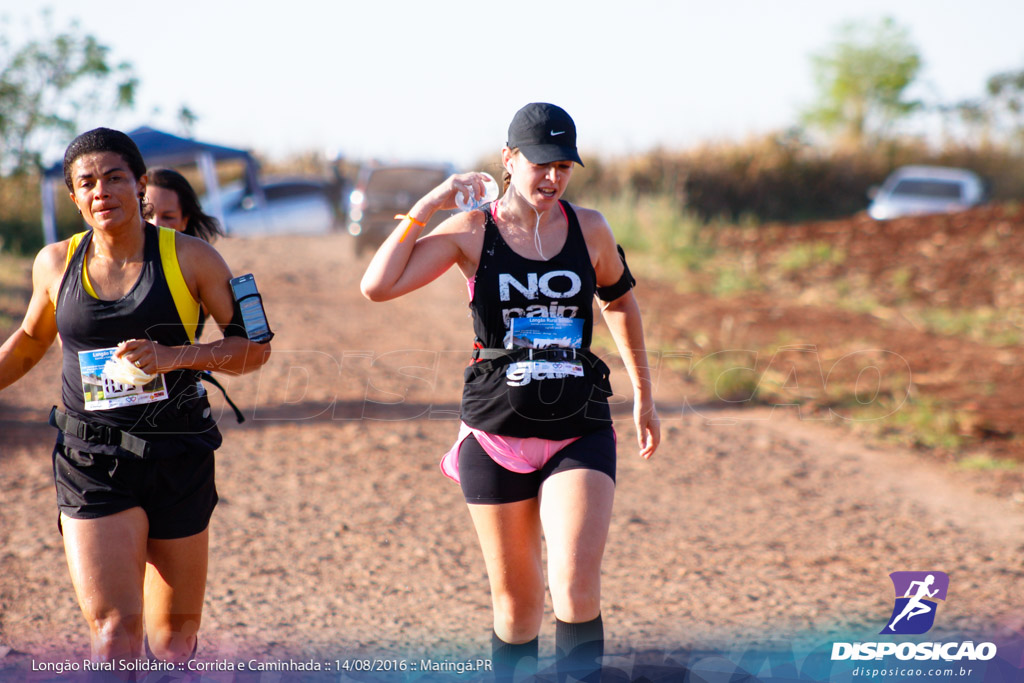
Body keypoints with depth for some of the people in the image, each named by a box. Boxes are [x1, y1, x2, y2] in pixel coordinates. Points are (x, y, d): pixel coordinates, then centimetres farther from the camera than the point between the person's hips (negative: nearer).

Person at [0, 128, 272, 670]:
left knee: (176, 631, 11)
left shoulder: (189, 258, -1)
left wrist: (176, 355, -16)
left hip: (178, 459, 0)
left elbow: (254, 346, -1)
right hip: (92, 461, 0)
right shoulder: (56, 264, 5)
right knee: (113, 630, -16)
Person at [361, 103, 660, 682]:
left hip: (579, 431, 0)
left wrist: (644, 396, 27)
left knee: (577, 586, -18)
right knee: (516, 602, 8)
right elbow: (377, 287, -11)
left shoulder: (589, 228, 4)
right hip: (497, 436, 0)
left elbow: (621, 303, 21)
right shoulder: (473, 232, -1)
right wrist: (427, 207, -11)